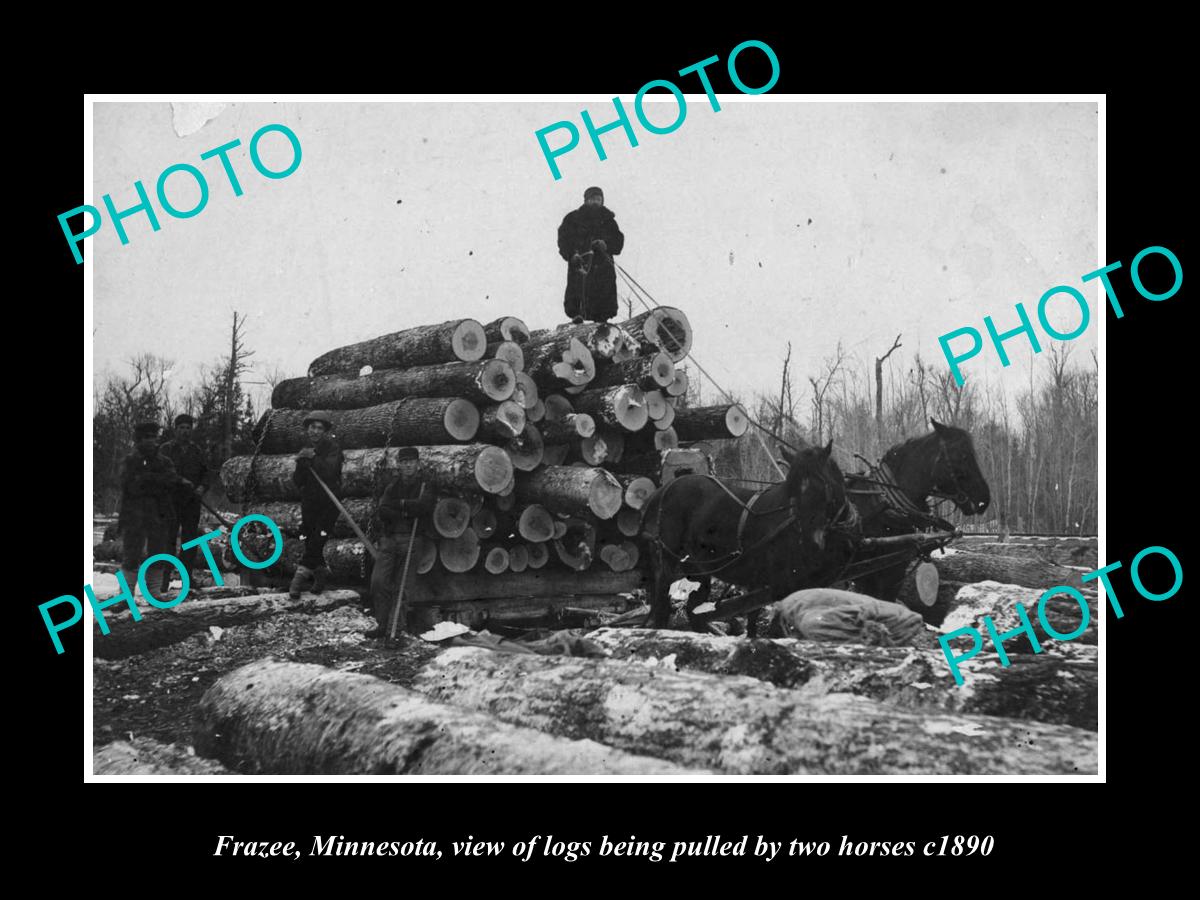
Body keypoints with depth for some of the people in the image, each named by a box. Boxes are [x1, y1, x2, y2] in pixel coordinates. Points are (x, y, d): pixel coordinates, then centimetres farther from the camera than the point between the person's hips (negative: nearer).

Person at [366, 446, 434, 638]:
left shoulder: (424, 487, 8)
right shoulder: (392, 488, 18)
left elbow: (424, 506, -15)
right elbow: (382, 512, 1)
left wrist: (400, 504, -5)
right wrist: (407, 513, -10)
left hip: (410, 541, -3)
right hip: (389, 540, 3)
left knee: (400, 587, -6)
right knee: (378, 581, -9)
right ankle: (382, 625, -2)